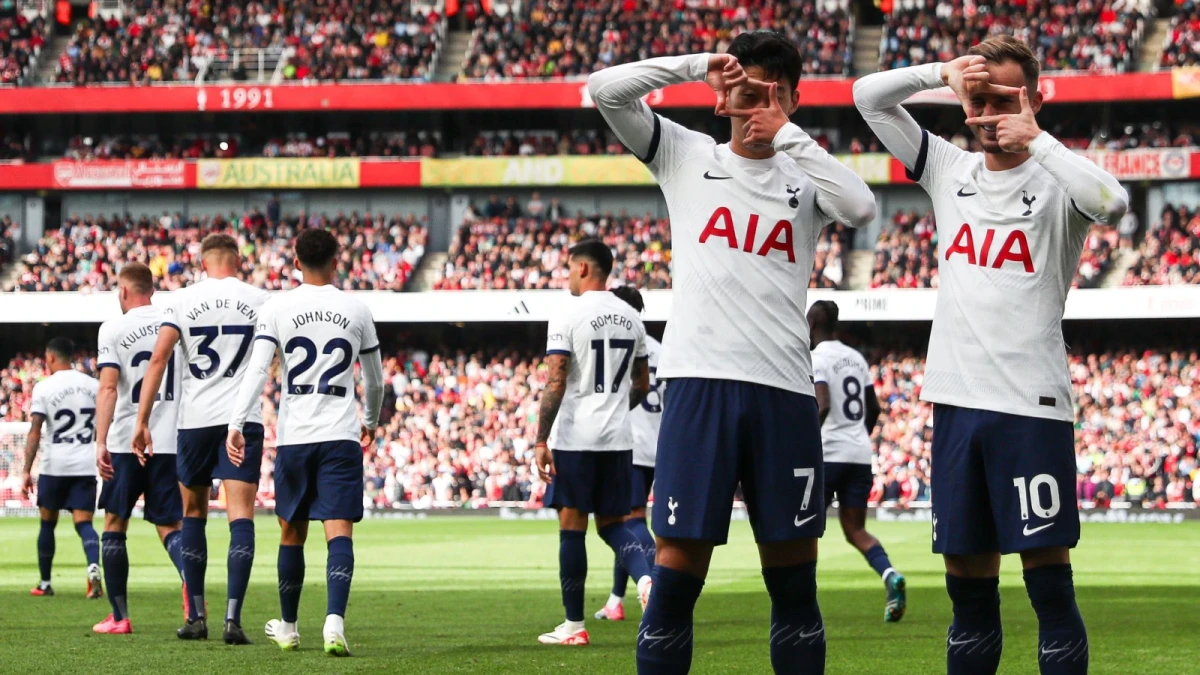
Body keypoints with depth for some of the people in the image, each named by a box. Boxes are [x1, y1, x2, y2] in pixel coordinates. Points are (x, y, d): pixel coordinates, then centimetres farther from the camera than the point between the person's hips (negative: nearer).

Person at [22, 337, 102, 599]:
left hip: (54, 464, -2)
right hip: (86, 464, 2)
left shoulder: (44, 388, -4)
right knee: (83, 522, 0)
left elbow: (34, 432, -9)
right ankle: (94, 566, -29)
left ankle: (45, 583, 21)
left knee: (48, 523, 13)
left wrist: (27, 471, -7)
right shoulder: (93, 385, 6)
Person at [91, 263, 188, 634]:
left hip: (126, 441, -3)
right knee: (170, 526, 6)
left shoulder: (114, 328, -4)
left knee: (114, 525, 11)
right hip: (171, 441, 3)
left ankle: (119, 617, 10)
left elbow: (108, 387, -14)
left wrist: (101, 442, -17)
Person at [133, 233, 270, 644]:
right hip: (244, 418, -1)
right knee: (240, 514, -6)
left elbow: (159, 358, -7)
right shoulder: (261, 301, 5)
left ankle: (196, 617, 18)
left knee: (194, 513, 16)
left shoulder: (183, 301, 2)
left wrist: (142, 421, -6)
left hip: (195, 420, 1)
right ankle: (233, 617, -20)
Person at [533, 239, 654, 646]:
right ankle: (646, 577, -15)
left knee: (572, 527, 2)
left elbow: (555, 384, -15)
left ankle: (574, 625, 7)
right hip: (618, 438, 5)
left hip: (575, 438, -5)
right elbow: (642, 386, 17)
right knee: (612, 523, 14)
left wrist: (541, 440, -12)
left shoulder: (569, 317, -9)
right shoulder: (631, 318, 10)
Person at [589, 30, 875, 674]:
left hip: (784, 391, 1)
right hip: (699, 381, -1)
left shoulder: (803, 175, 14)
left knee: (794, 579, 4)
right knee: (678, 570, -6)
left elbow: (862, 209, -8)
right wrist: (699, 64, -1)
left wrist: (787, 134, -4)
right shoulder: (686, 156, 13)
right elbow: (605, 89, 3)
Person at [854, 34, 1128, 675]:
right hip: (956, 399, 5)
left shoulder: (1055, 181, -2)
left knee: (1047, 569, -6)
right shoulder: (950, 170, 12)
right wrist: (943, 72, -4)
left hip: (1032, 405, -5)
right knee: (966, 576, 8)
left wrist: (1036, 140, -18)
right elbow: (868, 96, 12)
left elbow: (1111, 203, -25)